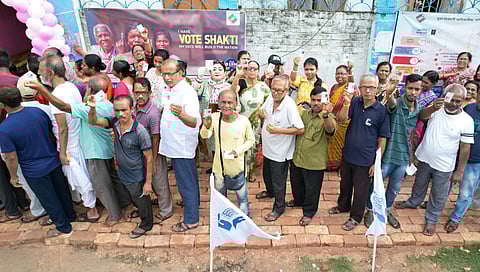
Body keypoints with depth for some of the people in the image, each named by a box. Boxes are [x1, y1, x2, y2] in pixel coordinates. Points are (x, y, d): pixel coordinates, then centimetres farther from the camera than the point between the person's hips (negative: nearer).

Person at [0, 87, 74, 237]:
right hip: (53, 161, 4)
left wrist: (13, 176, 0)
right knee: (61, 190, 23)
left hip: (34, 171, -4)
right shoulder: (38, 112, -12)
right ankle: (70, 214, 44)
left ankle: (63, 226, 29)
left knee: (49, 199, 14)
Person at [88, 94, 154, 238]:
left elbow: (149, 158, -22)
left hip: (137, 178, -7)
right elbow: (93, 121, -5)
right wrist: (93, 108, -28)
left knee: (142, 202, 16)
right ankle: (140, 210, 59)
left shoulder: (140, 131, -28)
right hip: (122, 175, 7)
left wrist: (148, 182, -17)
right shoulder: (115, 122, -11)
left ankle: (146, 225, 43)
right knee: (124, 199, 29)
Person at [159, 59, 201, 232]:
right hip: (176, 145, 10)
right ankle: (193, 203, 46)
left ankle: (191, 220, 16)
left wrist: (181, 115, -57)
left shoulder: (187, 92, -23)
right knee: (188, 179, 25)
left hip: (182, 147, -10)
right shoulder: (172, 90, 8)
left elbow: (195, 122, -40)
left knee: (186, 183, 1)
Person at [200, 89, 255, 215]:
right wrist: (206, 127, -44)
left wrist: (239, 150, -19)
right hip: (219, 167, 2)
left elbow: (251, 140, -4)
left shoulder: (243, 120, -17)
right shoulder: (214, 117, -13)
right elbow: (204, 135, -22)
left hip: (238, 166, -1)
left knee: (242, 196, 20)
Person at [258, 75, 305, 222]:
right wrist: (261, 114, -13)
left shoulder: (290, 105, -27)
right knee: (267, 175, 29)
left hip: (280, 151, -7)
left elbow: (300, 129, -27)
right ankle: (270, 191, 58)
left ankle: (279, 207, 32)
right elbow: (262, 114, 12)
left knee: (278, 181, 10)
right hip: (268, 148, 8)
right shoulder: (270, 98, -5)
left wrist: (278, 130, -30)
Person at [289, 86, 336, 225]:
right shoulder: (305, 113, 4)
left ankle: (309, 212, 34)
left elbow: (330, 129, -38)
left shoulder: (328, 117, -14)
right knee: (296, 183, 25)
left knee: (311, 189, 11)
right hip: (297, 158, 6)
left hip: (314, 162, -6)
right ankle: (298, 200, 53)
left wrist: (325, 115, -57)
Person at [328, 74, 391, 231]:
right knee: (345, 183, 23)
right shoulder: (355, 102, -5)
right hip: (348, 154, 4)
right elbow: (341, 120, -15)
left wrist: (377, 162, -8)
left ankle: (355, 217, 33)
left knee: (360, 189, 13)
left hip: (365, 159, -3)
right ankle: (343, 206, 48)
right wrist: (346, 104, -33)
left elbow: (382, 139, -8)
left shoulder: (381, 110, -12)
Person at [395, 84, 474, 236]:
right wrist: (433, 108, -47)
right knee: (419, 184, 25)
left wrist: (460, 171, -7)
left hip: (444, 166, -2)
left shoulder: (466, 121, -15)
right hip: (424, 158, 2)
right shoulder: (437, 108, -9)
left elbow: (465, 147, -10)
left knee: (438, 195, 14)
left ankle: (431, 219, 35)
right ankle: (413, 202, 51)